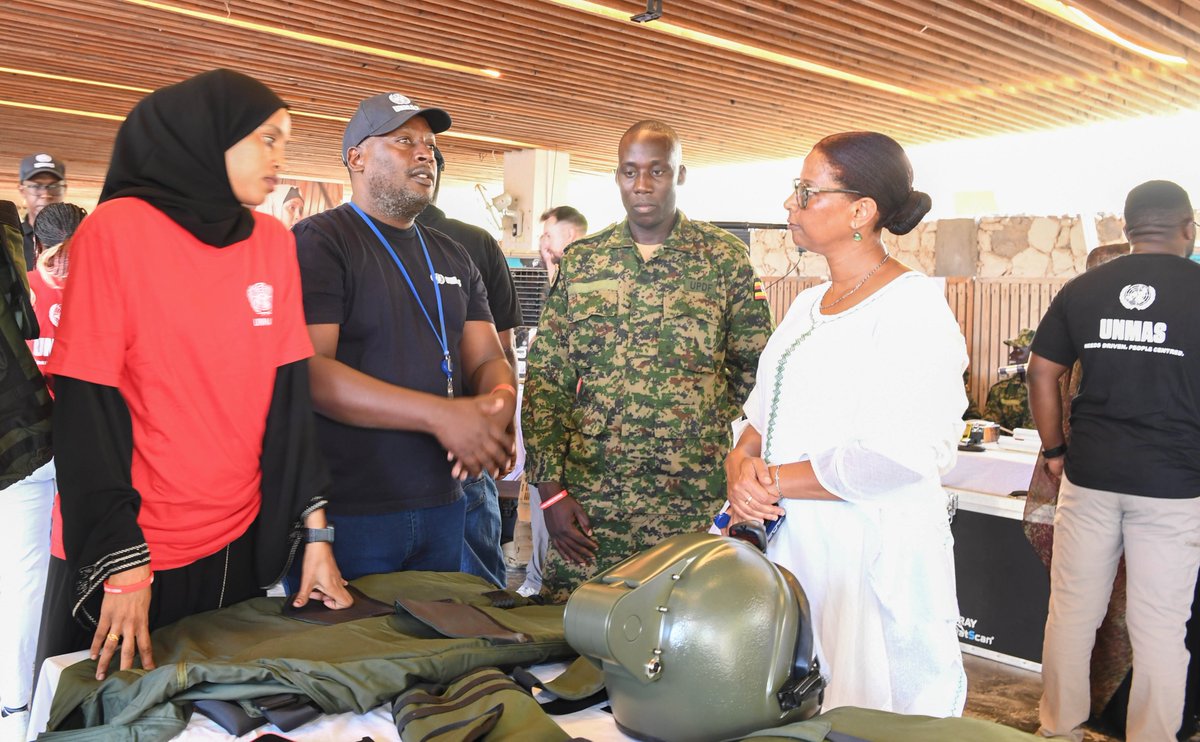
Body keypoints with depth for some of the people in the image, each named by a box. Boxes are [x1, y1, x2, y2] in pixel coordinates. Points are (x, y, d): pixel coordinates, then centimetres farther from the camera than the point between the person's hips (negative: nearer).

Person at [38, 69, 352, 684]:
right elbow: (87, 404, -13)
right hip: (124, 551, -4)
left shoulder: (273, 242, 2)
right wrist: (122, 561, -17)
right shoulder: (117, 229, -11)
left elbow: (290, 390, 2)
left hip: (240, 545, 5)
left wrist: (314, 529, -2)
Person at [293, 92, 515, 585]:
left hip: (443, 504, 7)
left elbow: (487, 360, 10)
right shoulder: (319, 242, -7)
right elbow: (307, 370, -19)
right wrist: (441, 415, -25)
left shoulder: (453, 257, 14)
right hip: (347, 511, -6)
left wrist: (499, 403, -15)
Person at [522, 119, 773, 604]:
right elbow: (545, 380, 5)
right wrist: (549, 489, -1)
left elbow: (755, 369, 9)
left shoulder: (726, 259, 3)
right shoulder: (579, 262, 8)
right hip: (588, 500, 2)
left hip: (697, 505, -1)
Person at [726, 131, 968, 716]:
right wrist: (740, 462, -6)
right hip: (789, 535, 8)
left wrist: (773, 481, -16)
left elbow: (896, 458, -21)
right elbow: (765, 410, 15)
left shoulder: (912, 305, -12)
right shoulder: (810, 304, 14)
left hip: (873, 553, -7)